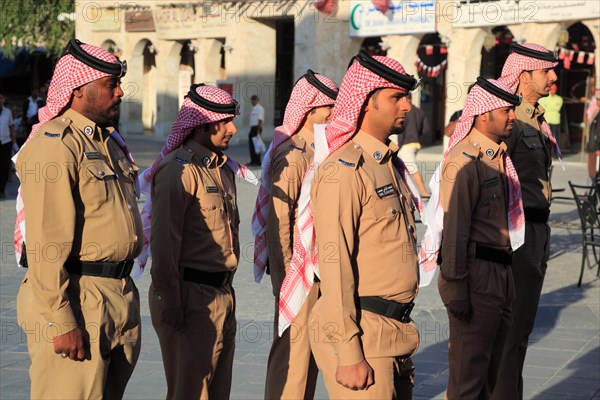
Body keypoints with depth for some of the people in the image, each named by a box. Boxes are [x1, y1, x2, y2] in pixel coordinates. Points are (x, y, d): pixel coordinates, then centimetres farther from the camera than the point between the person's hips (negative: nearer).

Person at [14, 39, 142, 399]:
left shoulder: (110, 142, 17)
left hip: (120, 297, 9)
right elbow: (47, 243, -19)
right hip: (77, 300, -9)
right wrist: (62, 322, -22)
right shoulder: (54, 145, -13)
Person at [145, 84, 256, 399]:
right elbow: (164, 241, -18)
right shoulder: (178, 169, -13)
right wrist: (170, 303, -20)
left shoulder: (223, 169, 16)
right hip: (192, 296, -9)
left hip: (222, 293, 9)